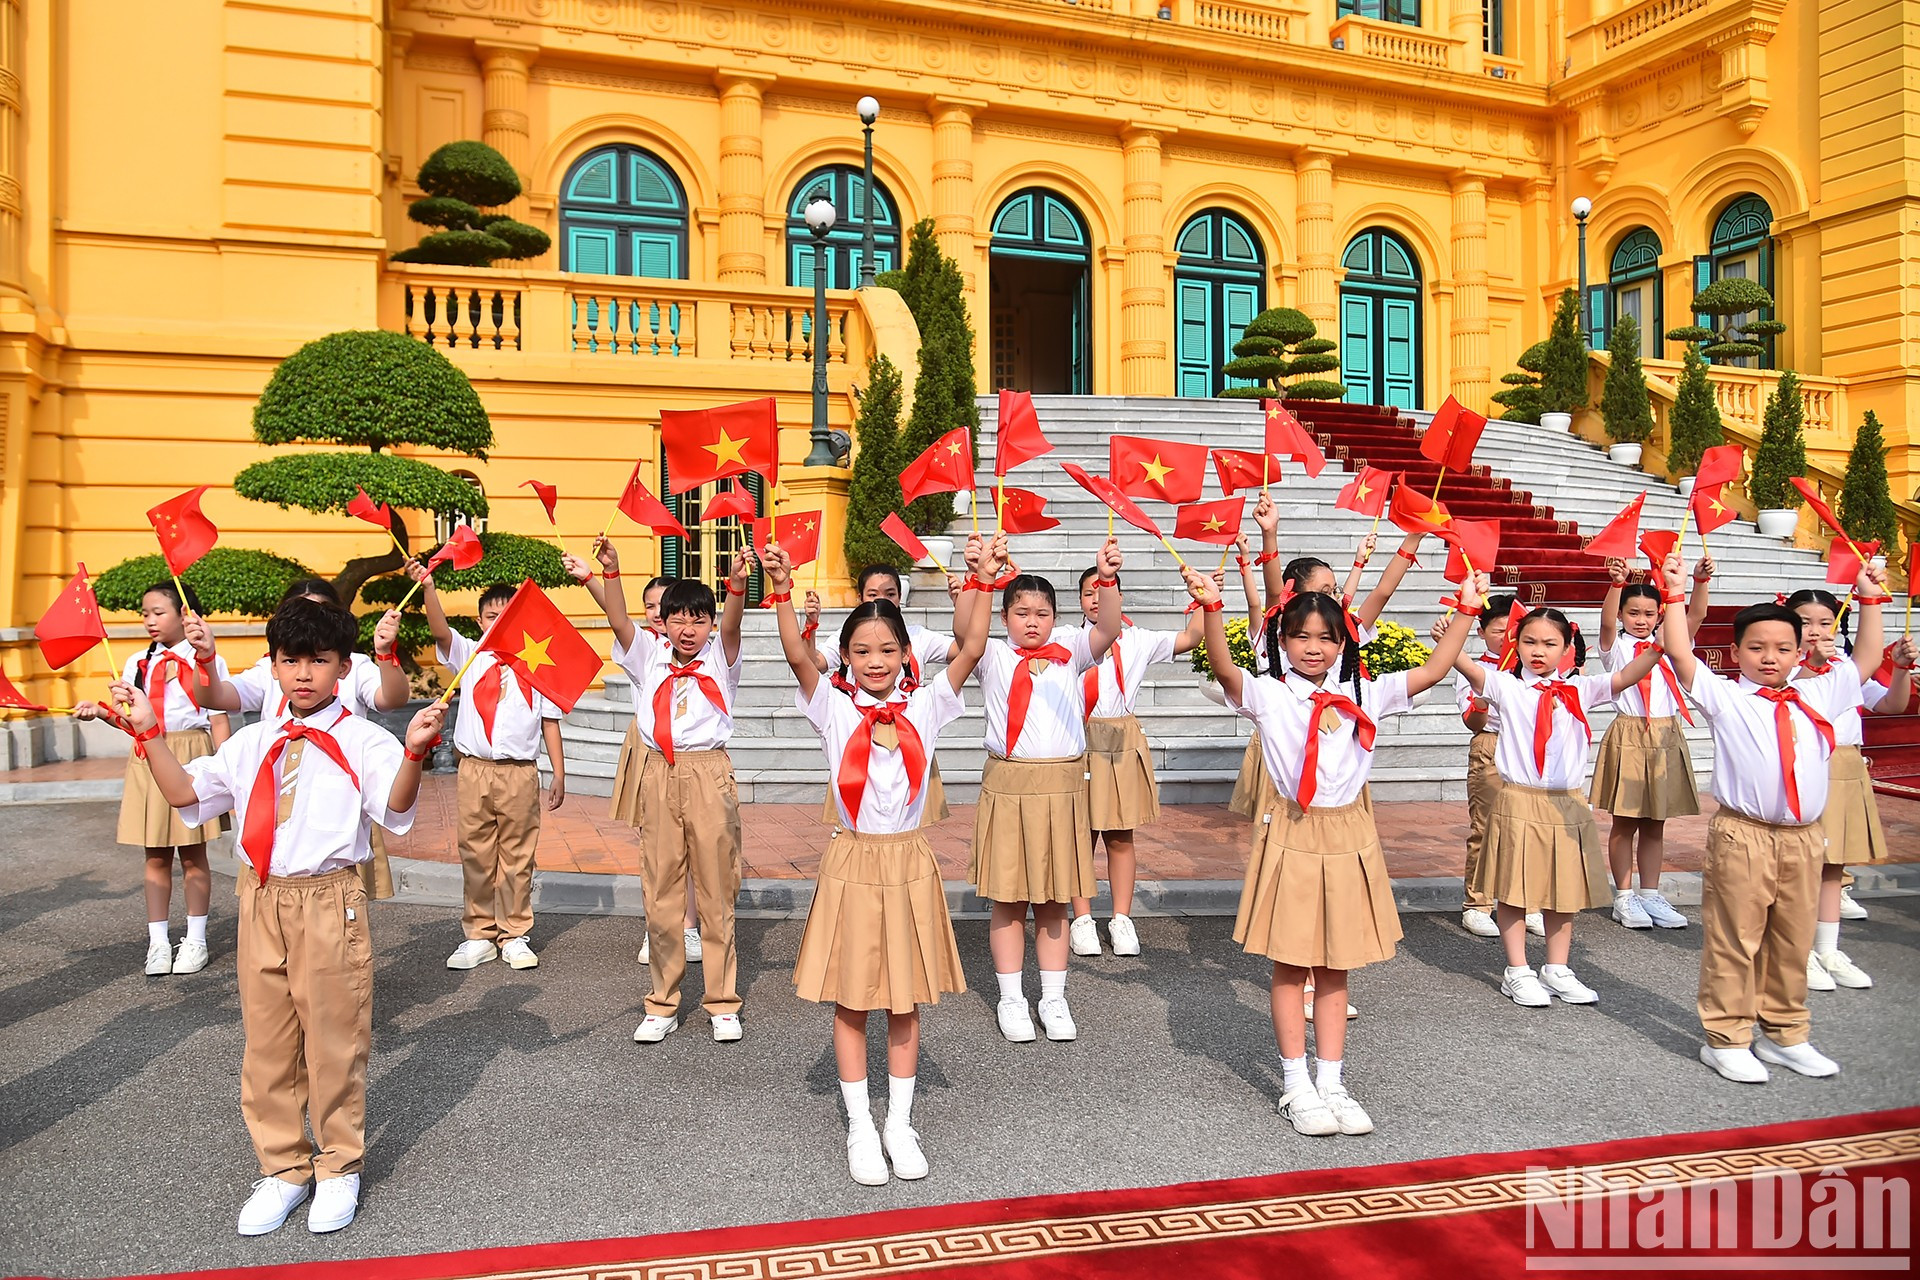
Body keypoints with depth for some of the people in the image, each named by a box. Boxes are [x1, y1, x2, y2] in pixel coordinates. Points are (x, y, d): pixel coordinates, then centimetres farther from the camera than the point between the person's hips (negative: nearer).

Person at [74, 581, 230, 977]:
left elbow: (218, 719, -3)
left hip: (192, 757, -4)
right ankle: (158, 941, 15)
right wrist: (101, 712, -9)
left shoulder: (206, 661, -2)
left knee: (193, 853, 5)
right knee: (156, 855, 8)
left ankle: (195, 940, 15)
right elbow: (131, 720, 10)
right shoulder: (137, 663, 10)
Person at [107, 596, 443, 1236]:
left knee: (333, 1039, 5)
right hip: (261, 897, 5)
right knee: (266, 1040, 13)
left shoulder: (362, 740, -8)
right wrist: (147, 732, 6)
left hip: (328, 901, -5)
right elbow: (183, 791, 14)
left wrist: (413, 751, -42)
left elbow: (395, 807, -24)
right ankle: (283, 1168, 30)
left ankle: (339, 1168, 25)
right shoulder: (251, 743, 11)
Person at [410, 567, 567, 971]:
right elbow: (440, 630, -12)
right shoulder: (469, 655, 7)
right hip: (474, 770, 1)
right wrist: (427, 588, -27)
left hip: (520, 772, -1)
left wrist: (559, 772, 4)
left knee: (517, 857, 6)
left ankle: (514, 935, 17)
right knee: (475, 855, 7)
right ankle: (479, 935, 19)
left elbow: (550, 721, 8)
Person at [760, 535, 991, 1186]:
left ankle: (900, 1124, 26)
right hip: (852, 862, -1)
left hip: (909, 863, 1)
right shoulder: (835, 712, -4)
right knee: (850, 1002, 8)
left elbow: (970, 649, -11)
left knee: (905, 1001, 11)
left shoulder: (924, 708, -1)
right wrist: (782, 590, -29)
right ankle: (860, 1128, 23)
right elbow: (798, 656, -18)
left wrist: (981, 583, -19)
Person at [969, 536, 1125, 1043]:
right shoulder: (993, 656, 2)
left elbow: (1108, 630, -11)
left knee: (1054, 900, 11)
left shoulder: (1069, 650, 6)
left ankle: (1053, 998, 22)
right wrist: (979, 579, -33)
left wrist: (1107, 579, -29)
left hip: (1063, 786, 2)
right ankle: (1011, 999, 18)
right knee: (1008, 899, 6)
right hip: (1008, 786, -1)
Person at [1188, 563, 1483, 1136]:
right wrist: (1211, 608, -38)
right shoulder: (1268, 695, -6)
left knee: (1334, 969, 11)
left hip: (1348, 837, 3)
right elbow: (1223, 668, -23)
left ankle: (1332, 1083, 21)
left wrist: (1465, 611, -4)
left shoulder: (1364, 695, 5)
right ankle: (1296, 1085, 17)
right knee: (1290, 967, 6)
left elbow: (1431, 671, 2)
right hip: (1291, 835, -3)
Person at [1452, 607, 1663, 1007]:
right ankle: (1517, 972, 15)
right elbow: (1469, 668, -18)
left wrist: (1659, 646, -21)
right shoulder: (1506, 687, -2)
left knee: (1565, 890, 12)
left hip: (1568, 805, 3)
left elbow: (1625, 677, -5)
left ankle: (1557, 970, 26)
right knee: (1513, 890, 2)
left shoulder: (1579, 691, 6)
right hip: (1518, 803, -3)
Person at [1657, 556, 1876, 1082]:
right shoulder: (1725, 698, -1)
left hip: (1803, 839, 5)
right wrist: (1675, 593, -11)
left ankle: (1785, 1034, 27)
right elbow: (1679, 652, -11)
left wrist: (1869, 599, 25)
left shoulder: (1817, 696, 13)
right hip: (1742, 836, -5)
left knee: (1793, 941, 14)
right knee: (1734, 941, -1)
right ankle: (1726, 1038, 9)